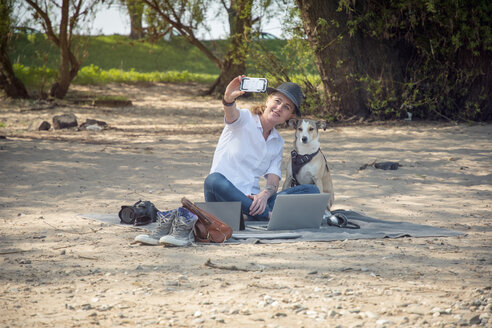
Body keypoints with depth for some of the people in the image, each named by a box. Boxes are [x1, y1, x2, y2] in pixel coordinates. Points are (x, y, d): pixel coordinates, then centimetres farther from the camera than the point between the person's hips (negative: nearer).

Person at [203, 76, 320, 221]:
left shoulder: (278, 143, 18)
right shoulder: (244, 119, 3)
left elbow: (273, 180, 6)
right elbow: (231, 114, -23)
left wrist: (264, 194, -19)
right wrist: (229, 98, -48)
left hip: (252, 201, 5)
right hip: (226, 197, -5)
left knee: (311, 190, -15)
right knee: (214, 180, -39)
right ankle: (268, 215, -37)